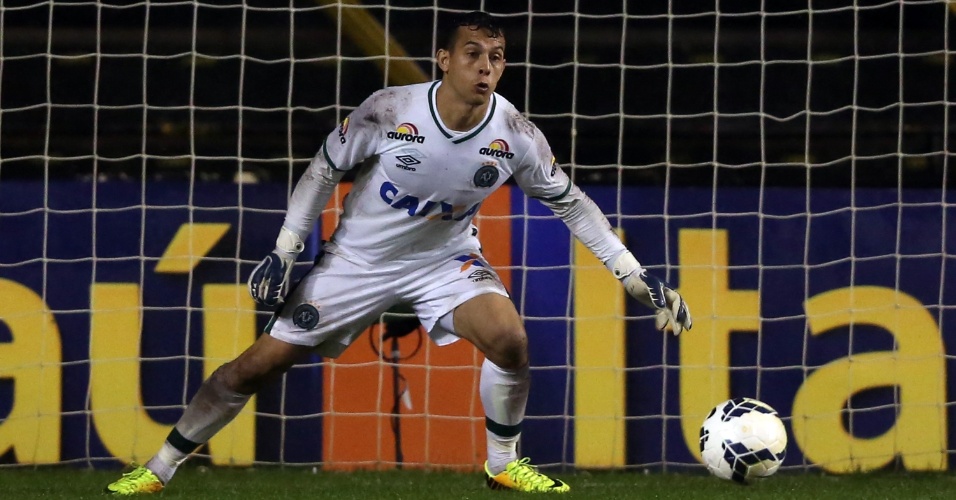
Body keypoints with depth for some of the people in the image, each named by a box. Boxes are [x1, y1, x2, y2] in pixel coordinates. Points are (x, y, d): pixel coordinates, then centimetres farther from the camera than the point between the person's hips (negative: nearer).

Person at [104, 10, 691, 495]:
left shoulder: (515, 135, -19)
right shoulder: (389, 111, -24)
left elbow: (572, 204, -5)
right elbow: (325, 171, -8)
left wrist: (638, 278, -8)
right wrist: (283, 252, -9)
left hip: (446, 257, 1)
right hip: (358, 257, -1)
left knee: (509, 339, -27)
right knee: (257, 365, -3)